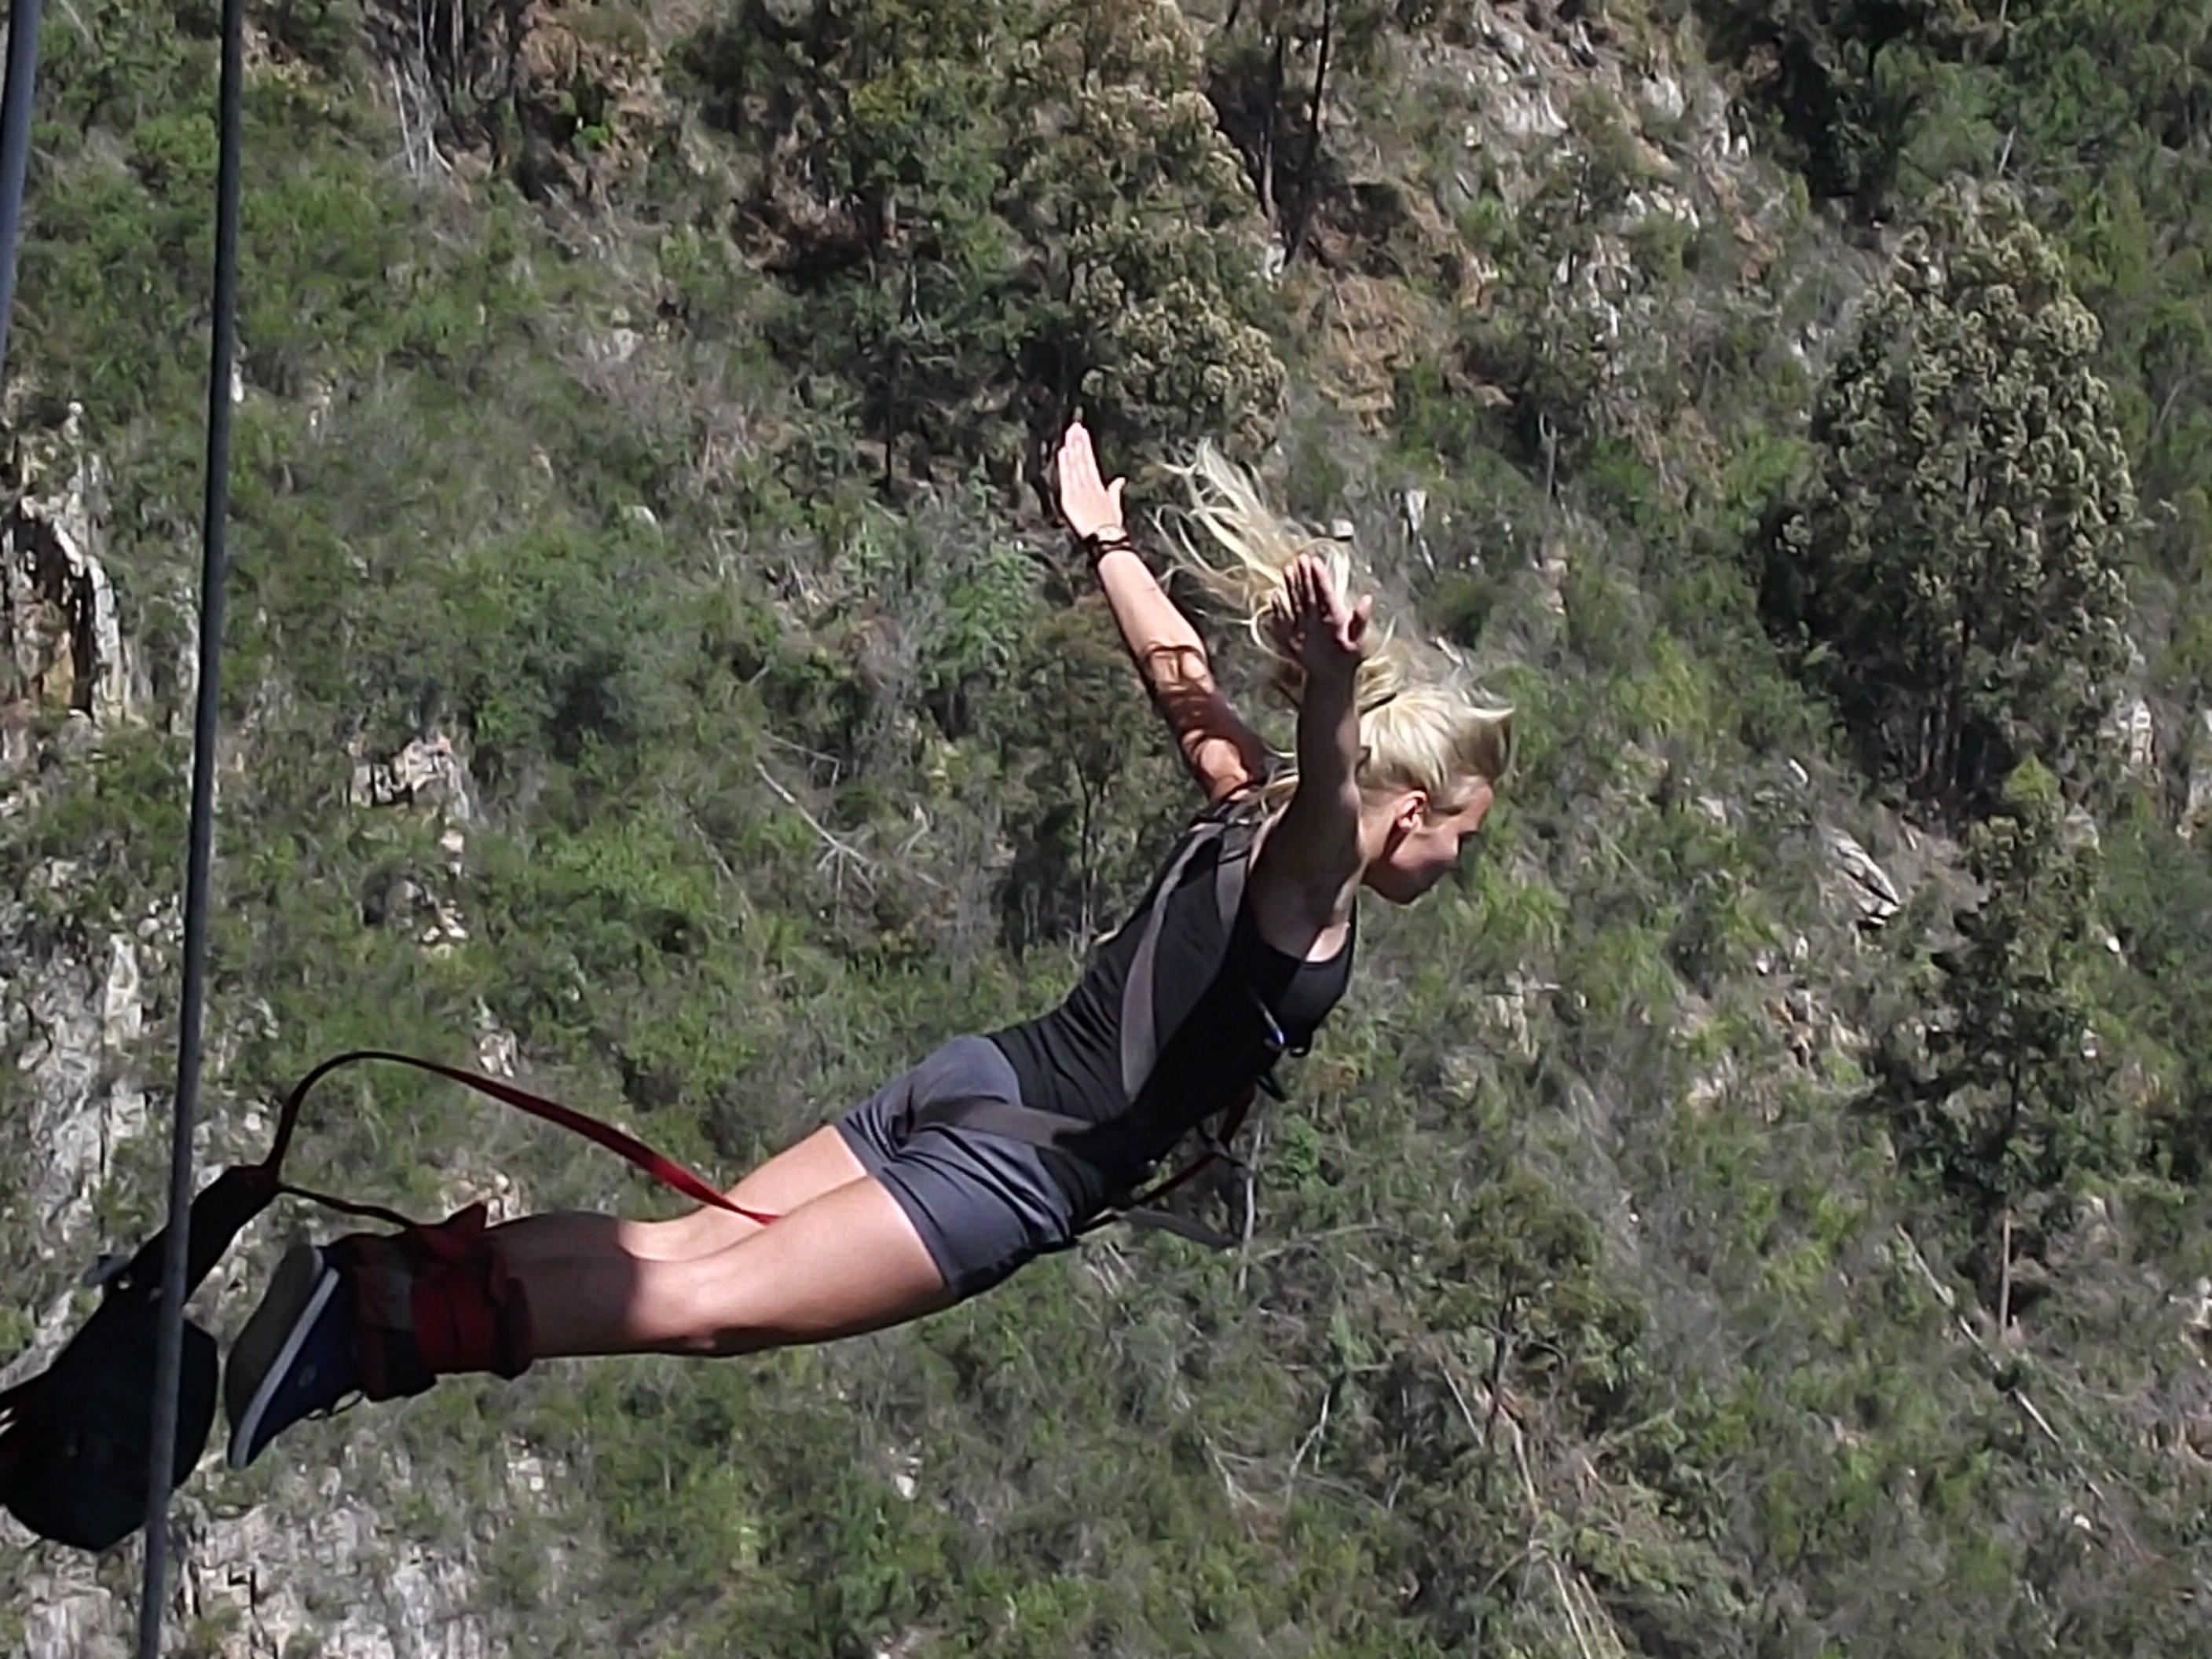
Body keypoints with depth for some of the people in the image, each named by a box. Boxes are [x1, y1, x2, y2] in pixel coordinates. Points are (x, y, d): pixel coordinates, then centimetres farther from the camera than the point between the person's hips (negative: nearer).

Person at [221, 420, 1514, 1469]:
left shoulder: (1248, 806, 11)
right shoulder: (1306, 883, -12)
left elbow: (1180, 672, 26)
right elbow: (1328, 782, -36)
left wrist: (1104, 542, 43)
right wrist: (1332, 686, -59)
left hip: (978, 1084, 8)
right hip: (1013, 1167, -8)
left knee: (681, 1245, 5)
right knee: (704, 1304, -12)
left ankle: (394, 1272, -3)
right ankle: (393, 1317, -22)